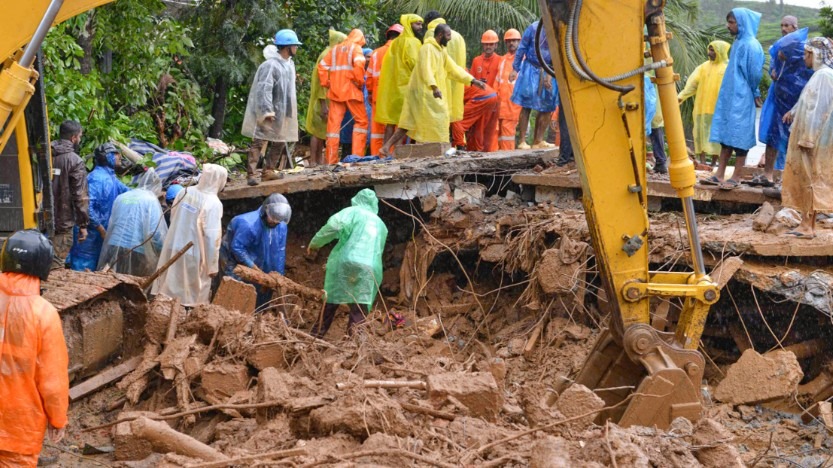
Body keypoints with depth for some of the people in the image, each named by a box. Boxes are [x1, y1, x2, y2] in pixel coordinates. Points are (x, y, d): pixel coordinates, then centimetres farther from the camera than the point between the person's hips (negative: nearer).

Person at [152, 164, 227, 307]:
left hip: (172, 249, 6)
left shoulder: (185, 192, 1)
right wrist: (213, 266, -11)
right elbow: (212, 237, -18)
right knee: (193, 296, 5)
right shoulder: (213, 203, -17)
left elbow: (173, 218, 11)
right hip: (193, 256, -6)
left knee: (169, 287, 14)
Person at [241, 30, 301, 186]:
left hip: (282, 112, 9)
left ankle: (268, 171, 21)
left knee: (280, 142, 14)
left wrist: (291, 110, 16)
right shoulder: (271, 65, -19)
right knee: (259, 141, -10)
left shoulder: (289, 64, 9)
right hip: (269, 113, -9)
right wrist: (266, 111, -28)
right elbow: (264, 89, -24)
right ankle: (251, 173, -12)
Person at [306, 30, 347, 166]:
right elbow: (321, 80, -19)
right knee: (318, 130, -7)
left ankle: (320, 160, 13)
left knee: (321, 130, 10)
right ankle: (313, 161, -5)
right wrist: (323, 103, -23)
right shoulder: (326, 56, -14)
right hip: (322, 100, -9)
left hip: (328, 99, 9)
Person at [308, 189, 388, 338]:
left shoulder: (353, 211, 10)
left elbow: (334, 225, -6)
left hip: (345, 262, -2)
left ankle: (316, 337, 16)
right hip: (370, 269, 2)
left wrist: (315, 242, 4)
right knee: (359, 310, 0)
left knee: (330, 303, 9)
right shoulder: (381, 225, 26)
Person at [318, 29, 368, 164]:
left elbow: (322, 66, 9)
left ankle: (331, 160, 1)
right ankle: (357, 155, -2)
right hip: (351, 91, -5)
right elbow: (359, 64, -18)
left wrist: (326, 83, 10)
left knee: (333, 124, 4)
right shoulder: (356, 48, 1)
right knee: (361, 121, 7)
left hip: (335, 92, 5)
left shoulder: (335, 49, 17)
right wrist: (360, 82, -8)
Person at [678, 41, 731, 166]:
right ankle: (702, 162, 4)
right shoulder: (704, 67, 8)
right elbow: (692, 83, 4)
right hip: (702, 107, 4)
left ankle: (713, 163, 10)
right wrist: (682, 96, -8)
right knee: (701, 133, 1)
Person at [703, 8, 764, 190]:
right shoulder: (738, 43, 12)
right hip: (730, 97, 9)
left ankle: (736, 178, 2)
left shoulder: (750, 45, -15)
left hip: (742, 99, -9)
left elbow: (755, 74, -12)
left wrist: (754, 94, 1)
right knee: (726, 135, 8)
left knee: (738, 137, -3)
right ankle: (719, 175, 11)